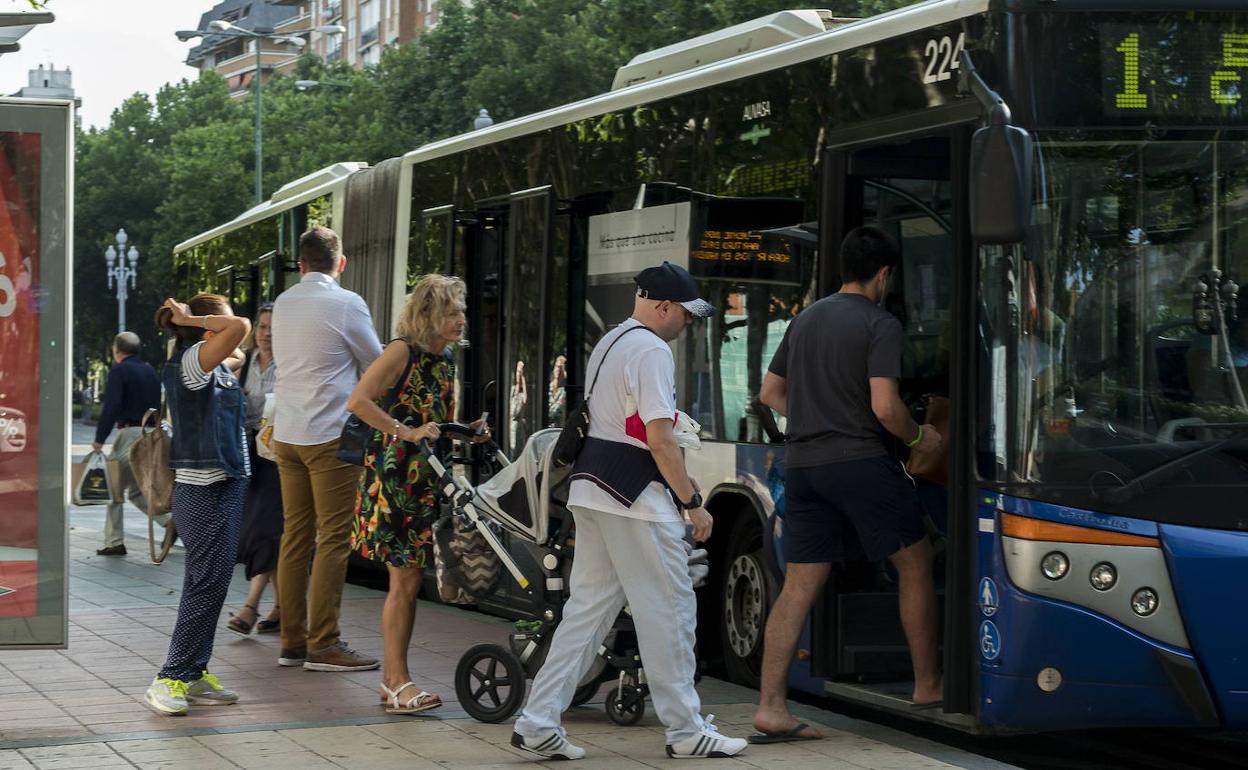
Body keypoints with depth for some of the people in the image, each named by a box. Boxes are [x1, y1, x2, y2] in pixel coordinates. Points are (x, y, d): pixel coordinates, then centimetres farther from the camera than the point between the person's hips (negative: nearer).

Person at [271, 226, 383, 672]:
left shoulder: (283, 303, 10)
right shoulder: (346, 304, -9)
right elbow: (377, 365, 1)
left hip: (286, 433, 7)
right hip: (331, 434, -7)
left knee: (295, 536, 10)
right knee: (334, 539, -4)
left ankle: (292, 641, 13)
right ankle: (323, 644, -5)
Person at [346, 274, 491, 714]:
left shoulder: (445, 360, 15)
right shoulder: (403, 352, -10)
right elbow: (358, 401, -19)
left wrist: (468, 431, 4)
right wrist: (408, 433, -23)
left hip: (426, 480, 8)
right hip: (394, 476, -8)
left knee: (408, 580, 10)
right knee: (405, 581, -8)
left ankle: (391, 678, 18)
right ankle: (399, 682, -3)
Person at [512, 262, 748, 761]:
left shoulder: (608, 344, 19)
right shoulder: (652, 351, -13)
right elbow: (660, 439, -19)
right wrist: (693, 502, -11)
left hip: (592, 485, 10)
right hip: (635, 495, -10)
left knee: (589, 606, 11)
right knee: (670, 608, 0)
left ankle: (539, 722, 7)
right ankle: (686, 730, 8)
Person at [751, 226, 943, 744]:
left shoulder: (805, 320, 15)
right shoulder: (880, 324, -6)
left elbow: (770, 393, 20)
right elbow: (884, 407, -15)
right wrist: (918, 438, 3)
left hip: (802, 463, 6)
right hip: (860, 460, -6)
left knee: (799, 585, 3)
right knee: (915, 565, 12)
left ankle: (770, 707, -5)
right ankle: (927, 685, 19)